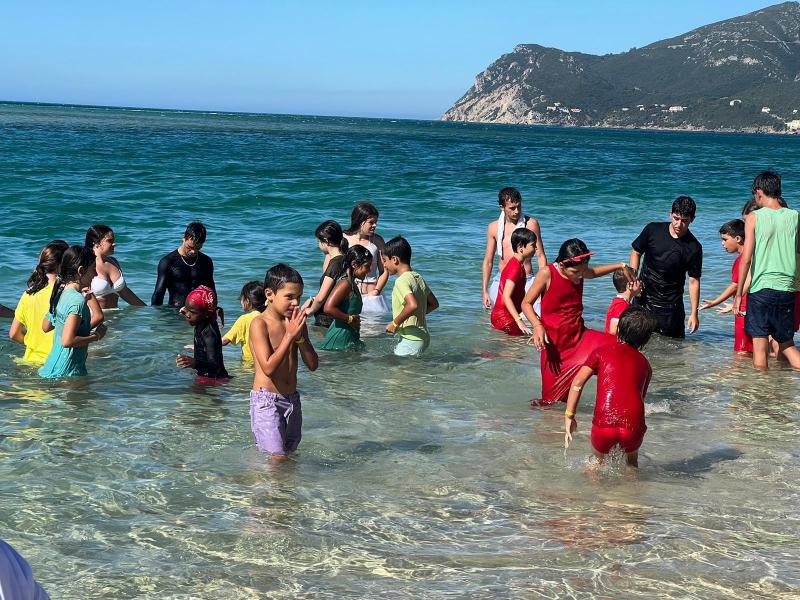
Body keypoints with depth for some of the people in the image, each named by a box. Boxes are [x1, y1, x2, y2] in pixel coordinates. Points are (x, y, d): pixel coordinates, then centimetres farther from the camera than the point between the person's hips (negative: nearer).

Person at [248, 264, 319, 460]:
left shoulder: (296, 323, 6)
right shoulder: (259, 324, -14)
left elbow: (313, 364, 2)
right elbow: (268, 368, -23)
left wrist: (300, 337, -11)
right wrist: (289, 336, -23)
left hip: (291, 399, 7)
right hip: (266, 400, -7)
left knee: (290, 453, 13)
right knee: (277, 457, -9)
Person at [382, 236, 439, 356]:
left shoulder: (402, 281, -17)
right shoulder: (418, 277, 10)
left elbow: (412, 305, -33)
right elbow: (434, 304, 19)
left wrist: (395, 323, -21)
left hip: (410, 340, -9)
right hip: (423, 337, 9)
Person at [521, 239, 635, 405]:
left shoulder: (580, 272, 3)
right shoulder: (547, 274, -14)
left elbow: (593, 272, 30)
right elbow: (526, 303, -8)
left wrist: (621, 266, 24)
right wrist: (537, 326, -24)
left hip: (579, 335, 5)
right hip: (555, 341, -4)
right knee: (554, 397, 1)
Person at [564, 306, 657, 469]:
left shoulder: (602, 351, 14)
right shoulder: (645, 364, 21)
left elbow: (577, 383, 3)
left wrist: (569, 416, 5)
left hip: (604, 425, -1)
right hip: (633, 426, 1)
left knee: (598, 460, 27)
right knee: (631, 462, 30)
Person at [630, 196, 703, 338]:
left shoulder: (693, 248, -10)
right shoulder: (653, 230, -4)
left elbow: (693, 281, -7)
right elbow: (636, 252, 9)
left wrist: (694, 313, -10)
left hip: (670, 306, -2)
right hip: (643, 298, 2)